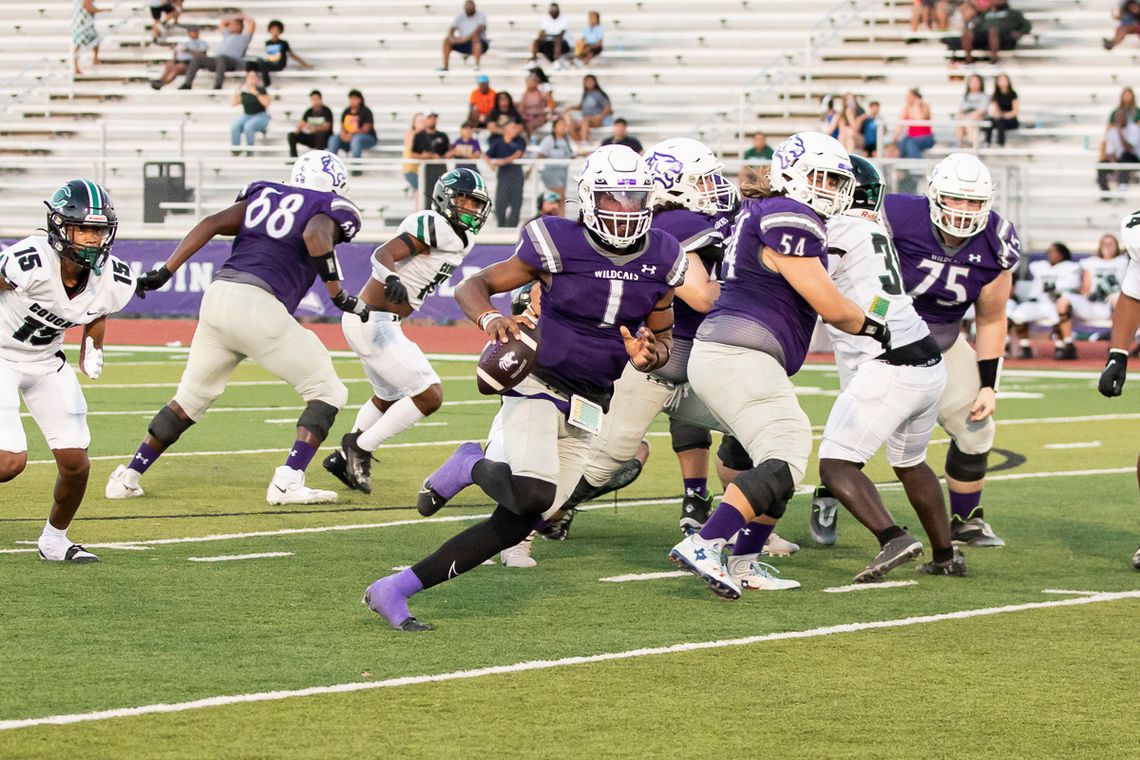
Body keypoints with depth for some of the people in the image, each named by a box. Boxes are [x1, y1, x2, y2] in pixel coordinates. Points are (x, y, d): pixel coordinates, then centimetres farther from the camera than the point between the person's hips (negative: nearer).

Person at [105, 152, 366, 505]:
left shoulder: (263, 197, 22)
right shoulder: (326, 211, 6)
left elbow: (212, 223, 10)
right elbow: (315, 235, -17)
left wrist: (165, 271, 9)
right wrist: (339, 295, -12)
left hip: (218, 296, 6)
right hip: (257, 304, -6)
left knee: (191, 397, 23)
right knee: (327, 392, 6)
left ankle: (128, 476, 23)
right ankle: (288, 482, -7)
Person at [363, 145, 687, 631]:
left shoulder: (659, 260, 3)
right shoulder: (559, 246, -11)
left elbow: (662, 339, 16)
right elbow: (471, 287, -6)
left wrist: (647, 355, -9)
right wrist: (491, 318, -29)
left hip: (587, 409, 5)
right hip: (537, 385, -5)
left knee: (516, 524, -1)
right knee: (532, 494, -32)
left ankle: (395, 590, 7)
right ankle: (473, 467, 3)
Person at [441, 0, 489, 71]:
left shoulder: (481, 15, -10)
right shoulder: (460, 17, 3)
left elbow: (481, 28, -27)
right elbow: (451, 30, -7)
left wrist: (467, 38, -39)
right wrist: (451, 37, -32)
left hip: (480, 44, -5)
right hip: (463, 45, 5)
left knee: (475, 37, -39)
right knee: (446, 40, -16)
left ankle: (477, 65, -38)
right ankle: (445, 66, -16)